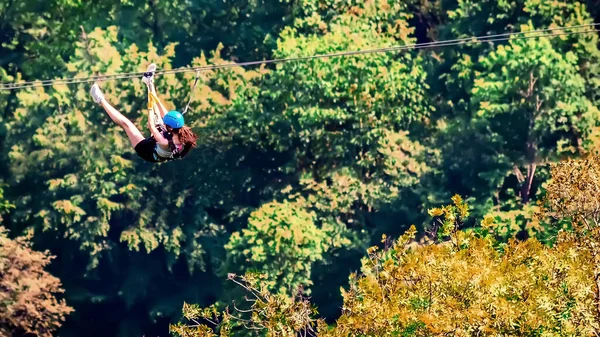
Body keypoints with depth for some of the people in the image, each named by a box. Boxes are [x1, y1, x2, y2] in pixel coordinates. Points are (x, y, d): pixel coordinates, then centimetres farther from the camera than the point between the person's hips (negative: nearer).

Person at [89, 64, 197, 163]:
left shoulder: (167, 144, -45)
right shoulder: (183, 138, -27)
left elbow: (151, 126, -32)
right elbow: (166, 115, -14)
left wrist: (150, 107, -24)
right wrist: (155, 99, -12)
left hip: (146, 151, -6)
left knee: (125, 122, -6)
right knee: (159, 115, 8)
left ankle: (101, 100, 12)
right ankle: (150, 82, 25)